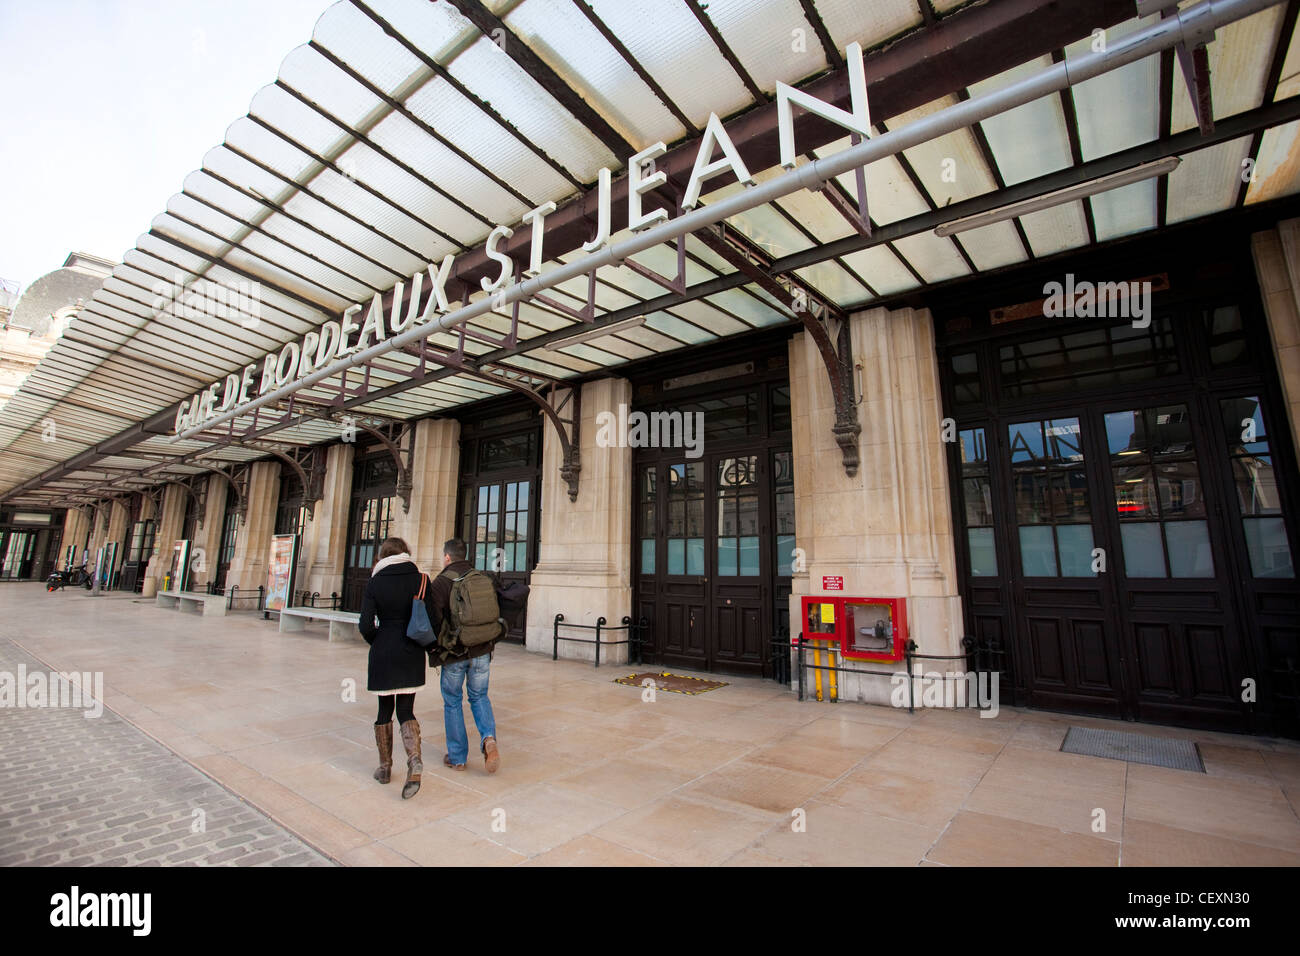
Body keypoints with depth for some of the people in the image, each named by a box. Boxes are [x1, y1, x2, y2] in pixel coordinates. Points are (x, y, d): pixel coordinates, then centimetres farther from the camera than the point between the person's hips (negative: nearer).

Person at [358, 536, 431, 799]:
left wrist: (377, 643, 11)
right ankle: (414, 760, -12)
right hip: (412, 655, 1)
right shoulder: (420, 580, -4)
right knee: (406, 710, 10)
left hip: (383, 654, -1)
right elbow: (431, 620, -6)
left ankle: (385, 767, 26)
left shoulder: (374, 583, -6)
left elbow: (366, 625, -8)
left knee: (385, 710, 16)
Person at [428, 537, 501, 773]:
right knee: (479, 696, 18)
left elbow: (434, 621, -12)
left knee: (452, 703, 12)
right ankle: (488, 738, -4)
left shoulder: (441, 583, -9)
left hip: (454, 654, -4)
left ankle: (457, 757, 20)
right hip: (482, 652, 4)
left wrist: (432, 652, 4)